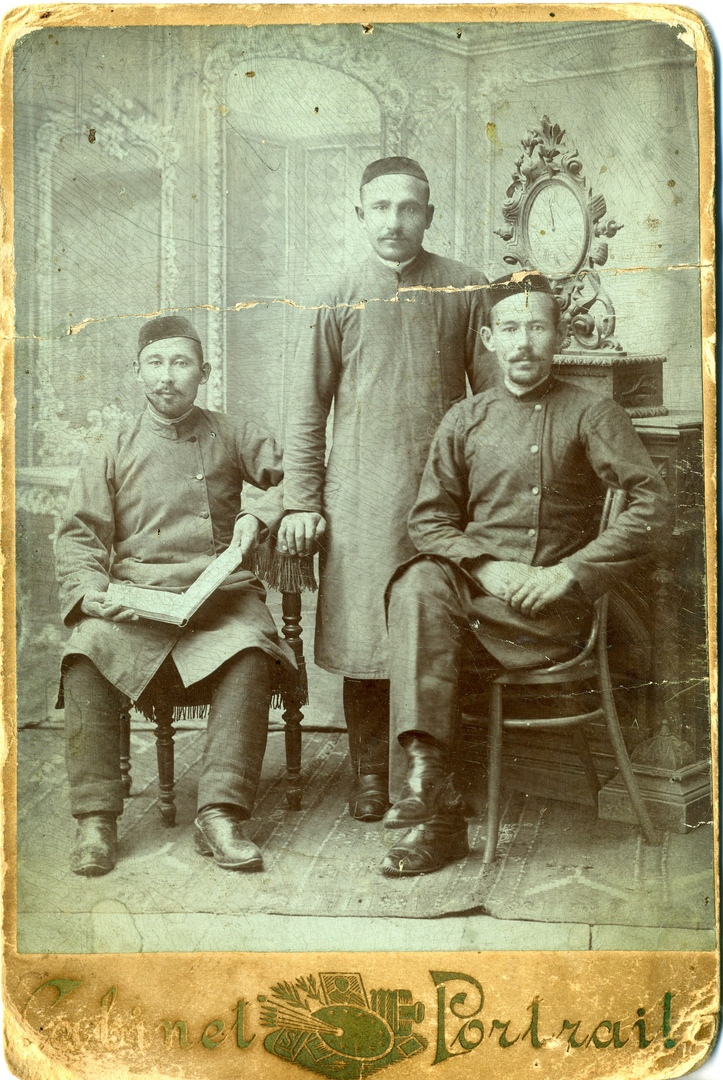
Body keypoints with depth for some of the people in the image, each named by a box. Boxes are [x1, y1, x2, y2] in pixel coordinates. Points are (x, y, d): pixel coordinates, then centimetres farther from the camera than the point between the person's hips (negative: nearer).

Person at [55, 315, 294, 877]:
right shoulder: (114, 447, 15)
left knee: (250, 649, -35)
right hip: (132, 595, 1)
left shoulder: (231, 435, 15)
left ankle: (221, 814, -30)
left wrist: (261, 515, -6)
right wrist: (90, 590, -11)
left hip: (219, 591, 0)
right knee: (86, 648, -31)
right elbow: (80, 533, 8)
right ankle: (96, 818, -22)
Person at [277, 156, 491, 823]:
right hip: (361, 497, 0)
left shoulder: (465, 291, 7)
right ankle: (371, 773, 16)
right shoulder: (339, 301, 7)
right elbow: (308, 408, 7)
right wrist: (301, 501, 1)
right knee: (362, 633, 1)